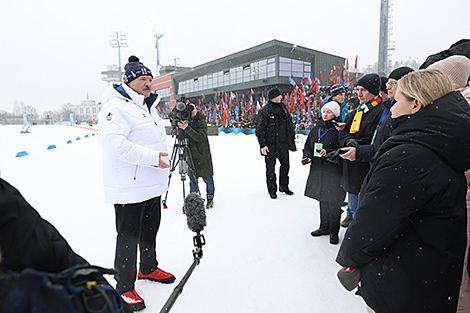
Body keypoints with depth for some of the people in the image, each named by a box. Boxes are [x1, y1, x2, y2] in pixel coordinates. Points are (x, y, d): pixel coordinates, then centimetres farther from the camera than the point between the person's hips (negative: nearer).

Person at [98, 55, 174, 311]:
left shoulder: (149, 107, 16)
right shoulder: (116, 107, -15)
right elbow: (114, 142, -27)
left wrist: (162, 169, 23)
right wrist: (151, 157, -28)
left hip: (152, 184, 9)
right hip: (129, 187, -9)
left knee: (150, 228, 21)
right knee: (129, 236, 2)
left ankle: (148, 269, 41)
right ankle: (125, 288, 19)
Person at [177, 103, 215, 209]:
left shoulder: (201, 122, -12)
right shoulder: (186, 121, 7)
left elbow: (200, 138, -27)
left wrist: (187, 128, -35)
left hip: (203, 156, -5)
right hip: (191, 156, 5)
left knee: (207, 178, 5)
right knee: (192, 178, 12)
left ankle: (210, 198, 22)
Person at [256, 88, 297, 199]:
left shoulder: (283, 107, 10)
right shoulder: (265, 111, -11)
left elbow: (290, 122, 21)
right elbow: (260, 129, -12)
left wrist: (292, 137, 20)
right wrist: (262, 144, -16)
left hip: (283, 144, 6)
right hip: (270, 145, -6)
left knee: (285, 164, 13)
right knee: (270, 167, 3)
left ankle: (284, 186, 31)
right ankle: (272, 190, 17)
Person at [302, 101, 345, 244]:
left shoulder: (338, 130, -9)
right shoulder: (316, 129, 10)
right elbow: (308, 147, 16)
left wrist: (328, 152, -22)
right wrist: (307, 157, -2)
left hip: (334, 172, -5)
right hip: (318, 170, 6)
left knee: (333, 203, 2)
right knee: (322, 200, 17)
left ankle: (334, 232, 21)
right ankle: (324, 227, 34)